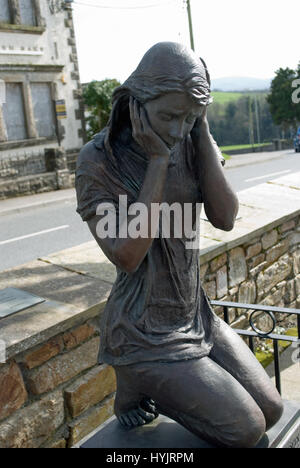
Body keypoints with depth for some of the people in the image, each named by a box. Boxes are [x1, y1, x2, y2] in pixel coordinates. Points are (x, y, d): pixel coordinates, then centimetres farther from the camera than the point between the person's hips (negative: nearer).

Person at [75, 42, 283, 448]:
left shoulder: (190, 143, -4)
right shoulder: (98, 160, -19)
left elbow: (225, 218, -13)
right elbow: (127, 256, -26)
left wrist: (202, 132, -17)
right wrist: (158, 159, -28)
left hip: (196, 318, 6)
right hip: (144, 334, -6)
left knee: (271, 411, 9)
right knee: (247, 430, -6)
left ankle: (157, 386, 21)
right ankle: (137, 385, 12)